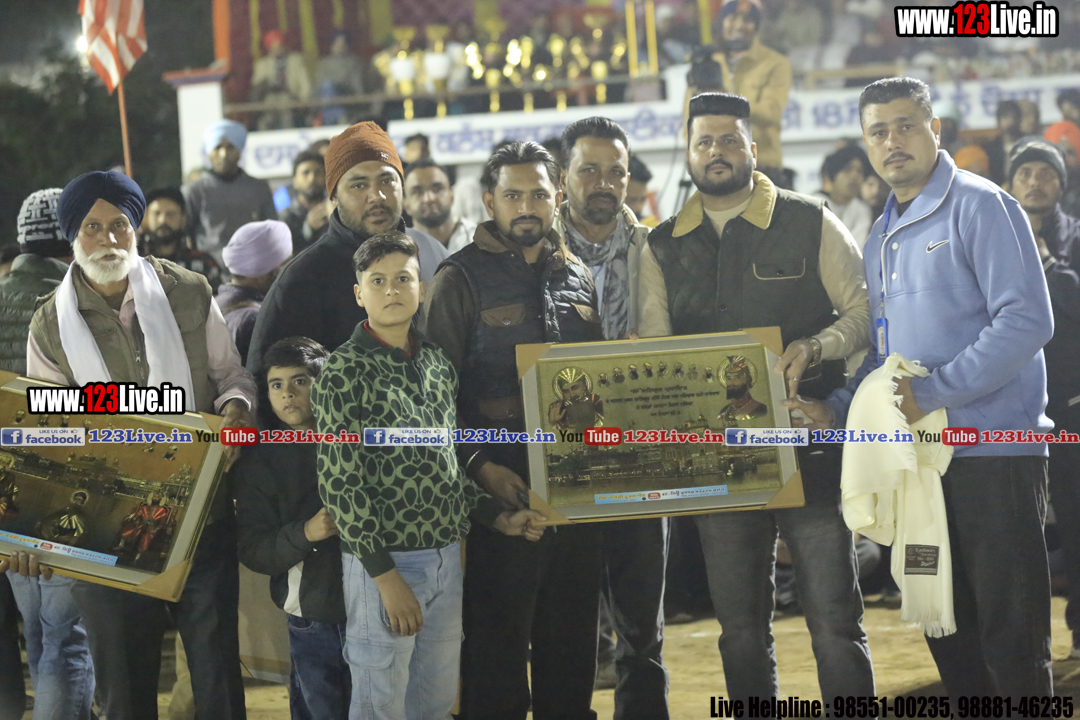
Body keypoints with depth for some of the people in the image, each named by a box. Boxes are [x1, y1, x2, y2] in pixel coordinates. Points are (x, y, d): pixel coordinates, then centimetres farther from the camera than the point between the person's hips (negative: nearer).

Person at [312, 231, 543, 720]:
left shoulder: (437, 364, 12)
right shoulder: (344, 374, -10)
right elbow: (339, 484, -14)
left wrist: (499, 519, 10)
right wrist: (386, 575, -17)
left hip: (447, 559, 7)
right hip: (384, 561, -7)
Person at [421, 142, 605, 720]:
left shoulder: (577, 277, 14)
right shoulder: (462, 279, -2)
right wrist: (479, 466, -17)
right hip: (503, 488, -5)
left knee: (572, 635, 10)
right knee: (498, 637, -1)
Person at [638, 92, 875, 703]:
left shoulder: (810, 223, 1)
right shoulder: (663, 248, 10)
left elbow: (866, 307, -1)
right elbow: (652, 349, 7)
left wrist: (815, 349, -19)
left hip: (809, 445, -3)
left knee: (836, 621, -4)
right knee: (741, 630, 10)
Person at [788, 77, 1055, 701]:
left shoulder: (980, 206, -8)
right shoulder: (883, 237, 17)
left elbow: (1026, 320, -17)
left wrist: (933, 392, -19)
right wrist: (838, 411, 7)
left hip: (992, 453, -8)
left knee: (1009, 628, -6)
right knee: (946, 627, 11)